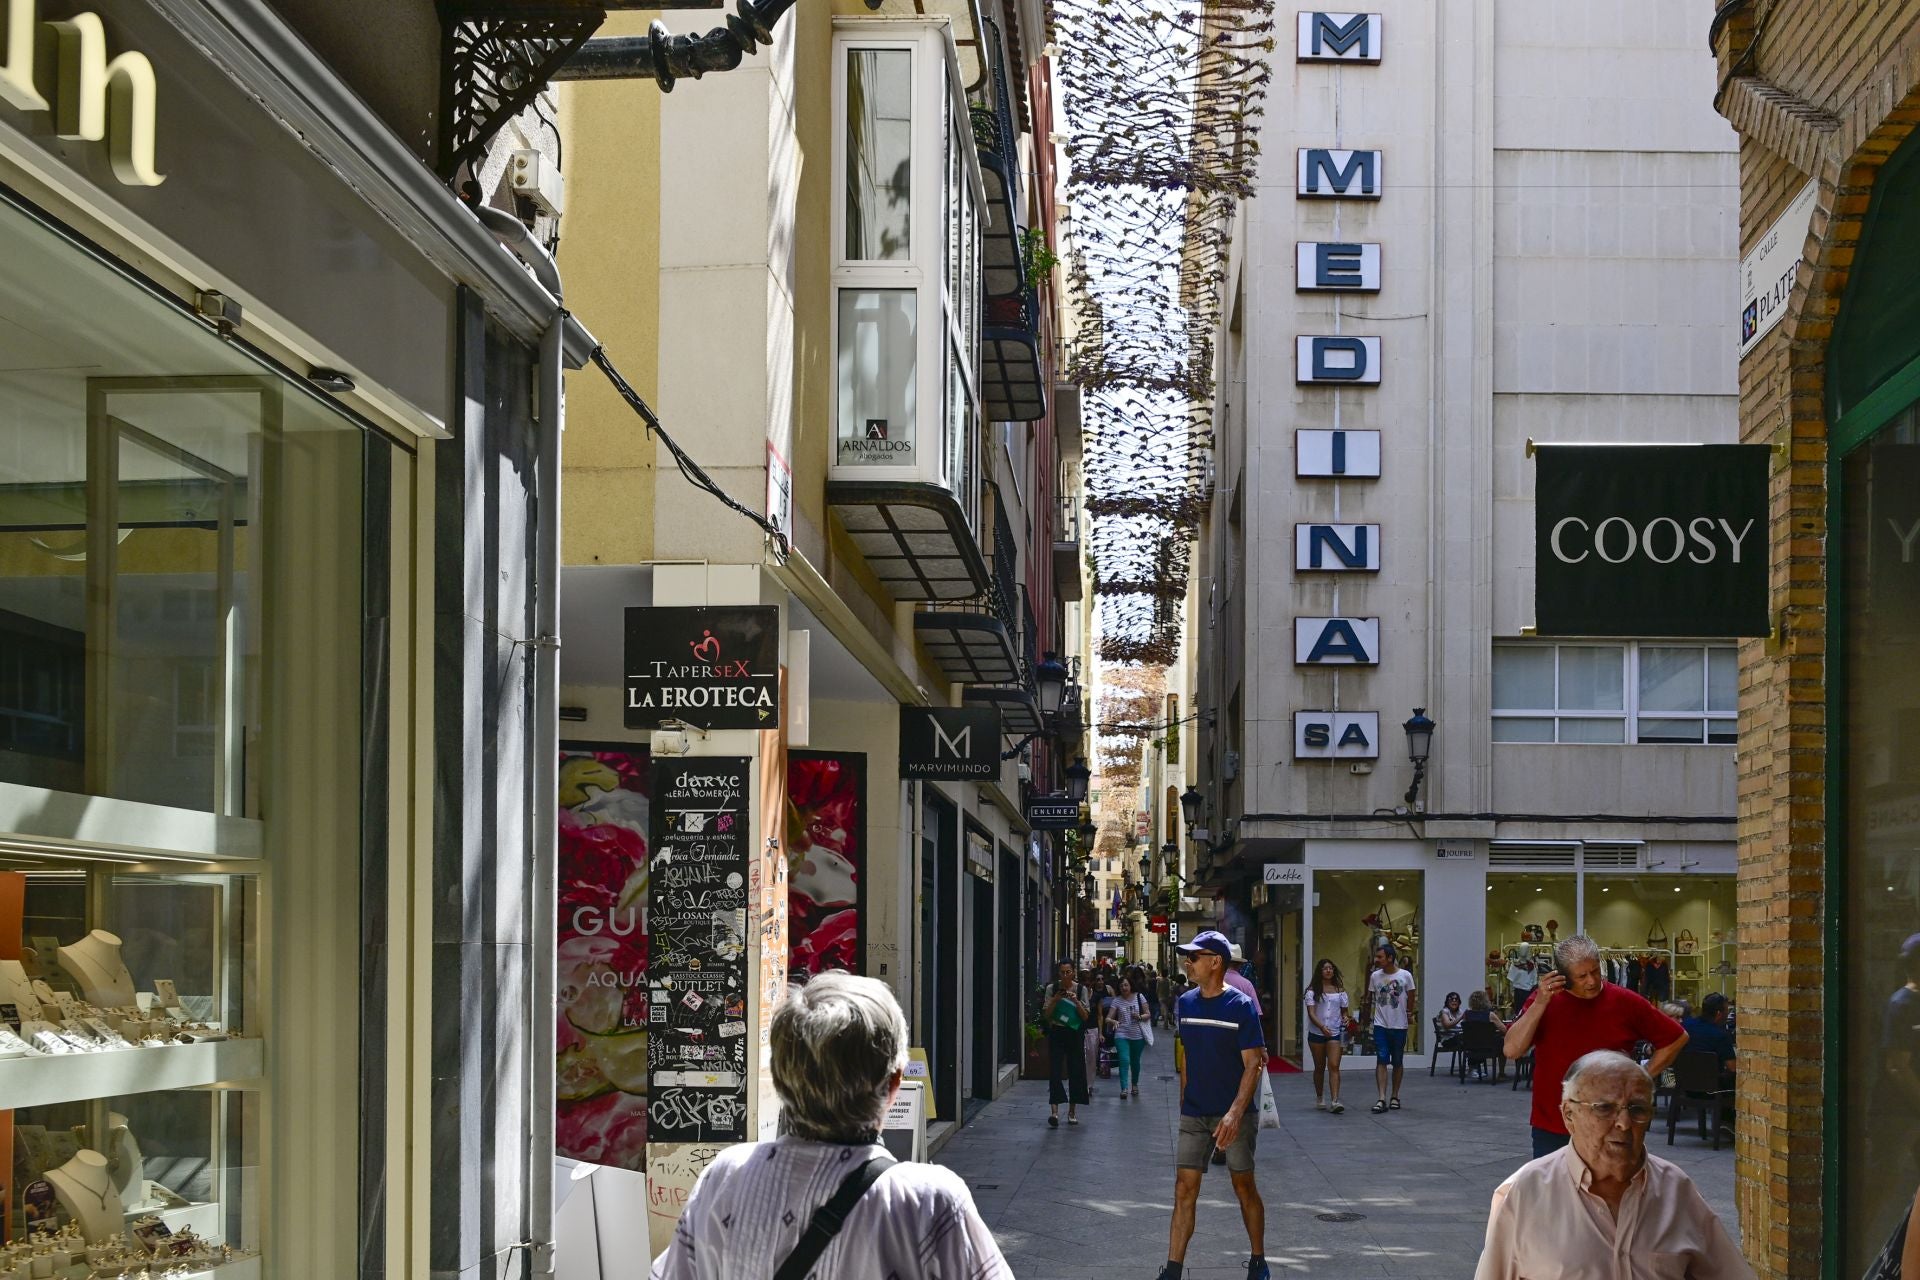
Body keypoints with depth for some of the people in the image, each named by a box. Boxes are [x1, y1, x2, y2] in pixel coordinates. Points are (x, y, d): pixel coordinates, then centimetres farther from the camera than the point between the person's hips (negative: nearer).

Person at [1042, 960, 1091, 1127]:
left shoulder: (1081, 990, 1)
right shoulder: (1052, 988, 1)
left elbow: (1086, 1017, 0)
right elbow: (1046, 1015, 1)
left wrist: (1076, 1001, -14)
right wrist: (1055, 1000, -14)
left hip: (1075, 1034, 1)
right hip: (1056, 1033, -1)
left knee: (1075, 1071, 4)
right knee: (1055, 1070, -12)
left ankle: (1072, 1111, 18)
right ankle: (1054, 1111, -21)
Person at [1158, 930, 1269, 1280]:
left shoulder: (1241, 1006, -11)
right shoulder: (1185, 1004, 5)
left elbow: (1253, 1065, -13)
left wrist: (1235, 1113, -22)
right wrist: (1181, 1104, 11)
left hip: (1234, 1116, -4)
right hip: (1193, 1116, 4)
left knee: (1245, 1187, 7)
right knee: (1184, 1191, -2)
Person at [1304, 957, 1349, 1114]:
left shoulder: (1340, 990, 8)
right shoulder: (1313, 990, 0)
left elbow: (1344, 1011, 16)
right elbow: (1311, 1013, -9)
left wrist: (1345, 1019, -8)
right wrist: (1322, 1027, -25)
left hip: (1335, 1032, 1)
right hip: (1316, 1033, -1)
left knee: (1334, 1066, -12)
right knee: (1319, 1067, 10)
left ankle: (1335, 1101, -20)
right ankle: (1319, 1099, 26)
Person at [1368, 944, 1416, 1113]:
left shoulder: (1405, 975, -7)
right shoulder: (1375, 976, 0)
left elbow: (1411, 997, 5)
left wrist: (1409, 1014, 10)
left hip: (1399, 1025, -1)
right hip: (1381, 1025, 1)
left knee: (1398, 1063, 9)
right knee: (1381, 1061, -9)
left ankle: (1395, 1097, 22)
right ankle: (1382, 1099, -14)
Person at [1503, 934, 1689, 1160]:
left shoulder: (1625, 1003, -4)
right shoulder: (1545, 999, -1)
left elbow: (1677, 1038, 7)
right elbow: (1512, 1051, -11)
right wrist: (1540, 1004, -19)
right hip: (1551, 1130, 1)